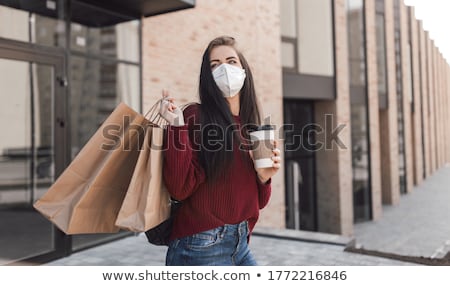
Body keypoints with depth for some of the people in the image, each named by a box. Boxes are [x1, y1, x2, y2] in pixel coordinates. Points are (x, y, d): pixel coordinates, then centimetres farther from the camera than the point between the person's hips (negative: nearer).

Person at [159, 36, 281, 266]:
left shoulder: (251, 128, 9)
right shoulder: (195, 117, -9)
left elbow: (256, 201, 13)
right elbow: (180, 188, -18)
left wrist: (263, 177, -5)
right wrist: (177, 126, -22)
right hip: (201, 247, -6)